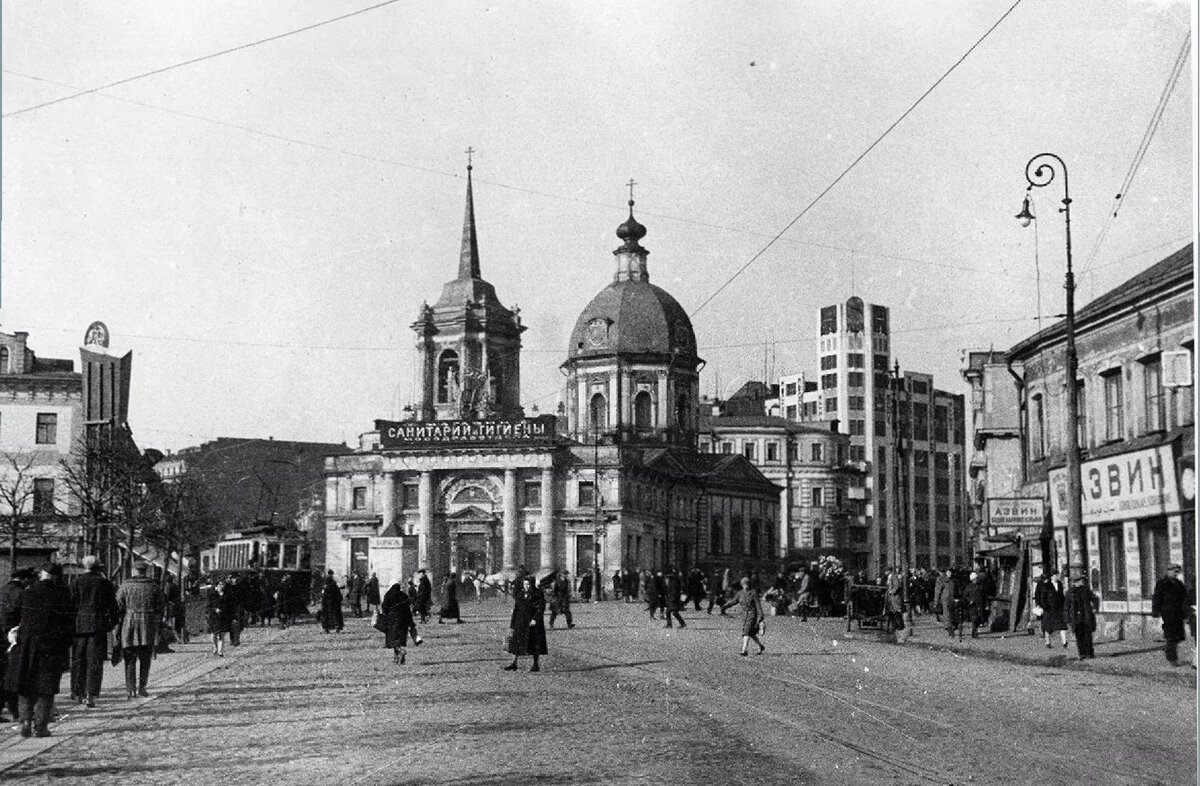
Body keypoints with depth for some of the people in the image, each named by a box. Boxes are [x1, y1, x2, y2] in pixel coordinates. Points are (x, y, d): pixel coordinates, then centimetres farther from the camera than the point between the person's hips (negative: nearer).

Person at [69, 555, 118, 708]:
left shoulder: (76, 583, 0)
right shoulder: (105, 583, 2)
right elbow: (113, 606, 3)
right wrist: (112, 622, 12)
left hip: (79, 625, 0)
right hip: (98, 626, 0)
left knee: (78, 660, 13)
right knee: (95, 661, 1)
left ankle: (77, 692, 20)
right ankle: (91, 695, -7)